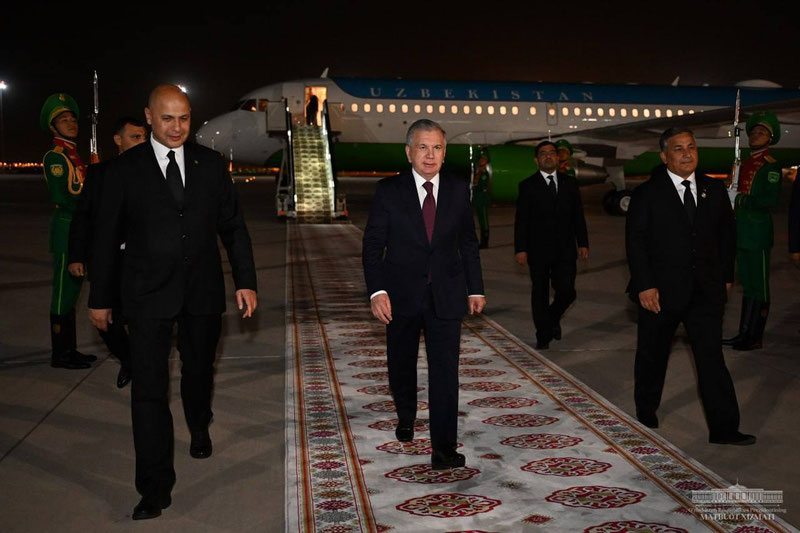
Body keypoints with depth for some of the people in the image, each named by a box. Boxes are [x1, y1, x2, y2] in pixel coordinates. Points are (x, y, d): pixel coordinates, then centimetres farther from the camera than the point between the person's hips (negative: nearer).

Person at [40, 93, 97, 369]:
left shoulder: (73, 155, 17)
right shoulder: (55, 157, -11)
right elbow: (62, 197, -17)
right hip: (66, 230, -9)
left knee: (71, 291, 13)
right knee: (64, 291, -4)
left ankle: (69, 349, 21)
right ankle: (60, 354, 3)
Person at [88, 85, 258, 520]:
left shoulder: (211, 164, 2)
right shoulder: (124, 169, -4)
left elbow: (233, 226, 5)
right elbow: (106, 237, 0)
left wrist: (245, 281, -1)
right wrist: (100, 298, 2)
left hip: (203, 291, 3)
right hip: (148, 296, -2)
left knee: (199, 370, 21)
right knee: (148, 389, -4)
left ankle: (199, 427, 52)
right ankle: (155, 488, 4)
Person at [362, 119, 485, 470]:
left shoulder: (458, 190, 3)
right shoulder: (388, 190, -4)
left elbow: (468, 243, 10)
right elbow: (373, 244, -5)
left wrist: (475, 288, 9)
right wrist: (376, 290, -16)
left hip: (446, 295, 0)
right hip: (402, 295, 0)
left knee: (445, 370, -5)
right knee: (401, 364, 16)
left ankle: (444, 448, 1)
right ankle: (406, 417, 45)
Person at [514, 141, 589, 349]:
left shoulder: (570, 183, 9)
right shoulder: (527, 186, 0)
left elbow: (578, 216, 11)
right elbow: (521, 220, -3)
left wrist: (583, 243, 4)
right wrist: (520, 249, -10)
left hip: (565, 249, 2)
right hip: (538, 250, -2)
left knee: (566, 291, -4)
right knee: (540, 293, 6)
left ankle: (553, 318, 27)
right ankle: (543, 335, 19)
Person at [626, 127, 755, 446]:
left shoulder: (715, 190, 6)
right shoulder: (647, 194, -5)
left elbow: (727, 236, 14)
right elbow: (635, 241, -8)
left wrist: (725, 276, 9)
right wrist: (645, 286, -14)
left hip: (706, 291, 3)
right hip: (661, 291, -2)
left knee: (711, 357, 0)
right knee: (652, 356, 13)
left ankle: (724, 428, 3)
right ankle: (646, 412, 33)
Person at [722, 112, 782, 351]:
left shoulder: (771, 166, -10)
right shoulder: (745, 163, 15)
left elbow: (771, 199, -20)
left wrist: (743, 200, -17)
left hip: (759, 235, -8)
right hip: (742, 233, 8)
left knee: (759, 287, 0)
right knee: (747, 284, 14)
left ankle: (755, 338, 7)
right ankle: (744, 333, 22)